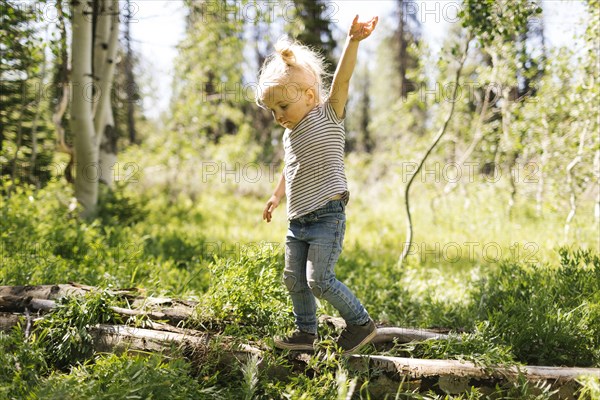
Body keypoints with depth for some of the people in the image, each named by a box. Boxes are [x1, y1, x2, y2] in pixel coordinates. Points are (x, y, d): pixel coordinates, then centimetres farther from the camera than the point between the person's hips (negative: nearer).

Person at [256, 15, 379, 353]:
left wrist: (353, 41, -34)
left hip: (327, 215, -8)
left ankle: (361, 323, 6)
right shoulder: (291, 135, 14)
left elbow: (342, 79, -22)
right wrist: (277, 196, 30)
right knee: (294, 280, 10)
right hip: (298, 220, 8)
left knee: (319, 280, -11)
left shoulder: (328, 116, -6)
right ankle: (306, 332, 26)